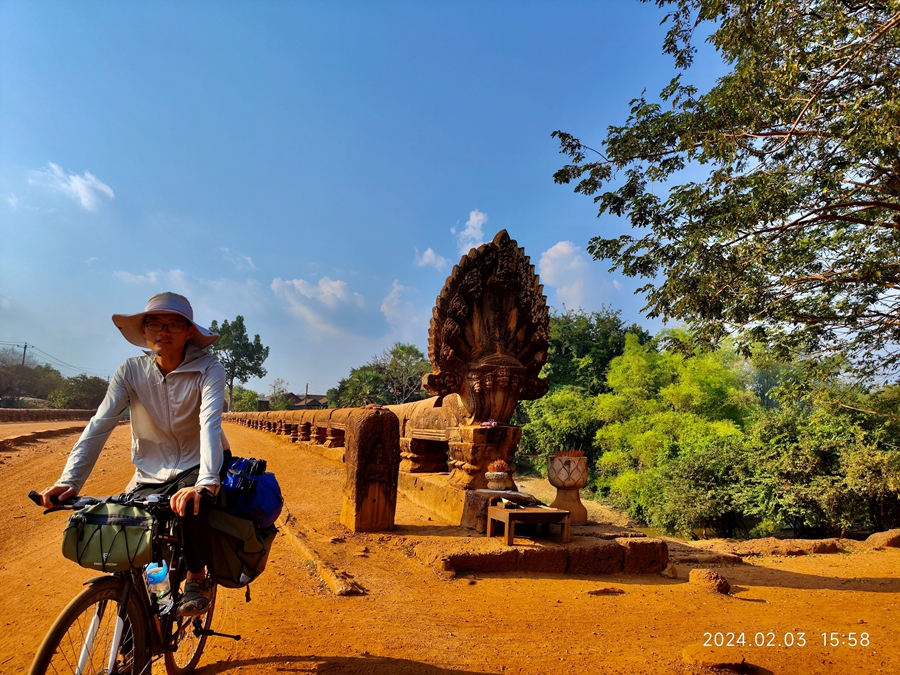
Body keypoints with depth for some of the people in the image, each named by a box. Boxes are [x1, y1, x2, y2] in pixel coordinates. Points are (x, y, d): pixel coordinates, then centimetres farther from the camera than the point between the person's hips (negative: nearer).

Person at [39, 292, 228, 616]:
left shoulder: (208, 369, -17)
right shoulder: (131, 371, -7)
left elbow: (210, 424, -30)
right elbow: (98, 426, -12)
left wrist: (205, 483, -44)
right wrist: (69, 481, -24)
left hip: (195, 468, -4)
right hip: (150, 475, 4)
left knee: (192, 502, -34)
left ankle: (197, 577, -6)